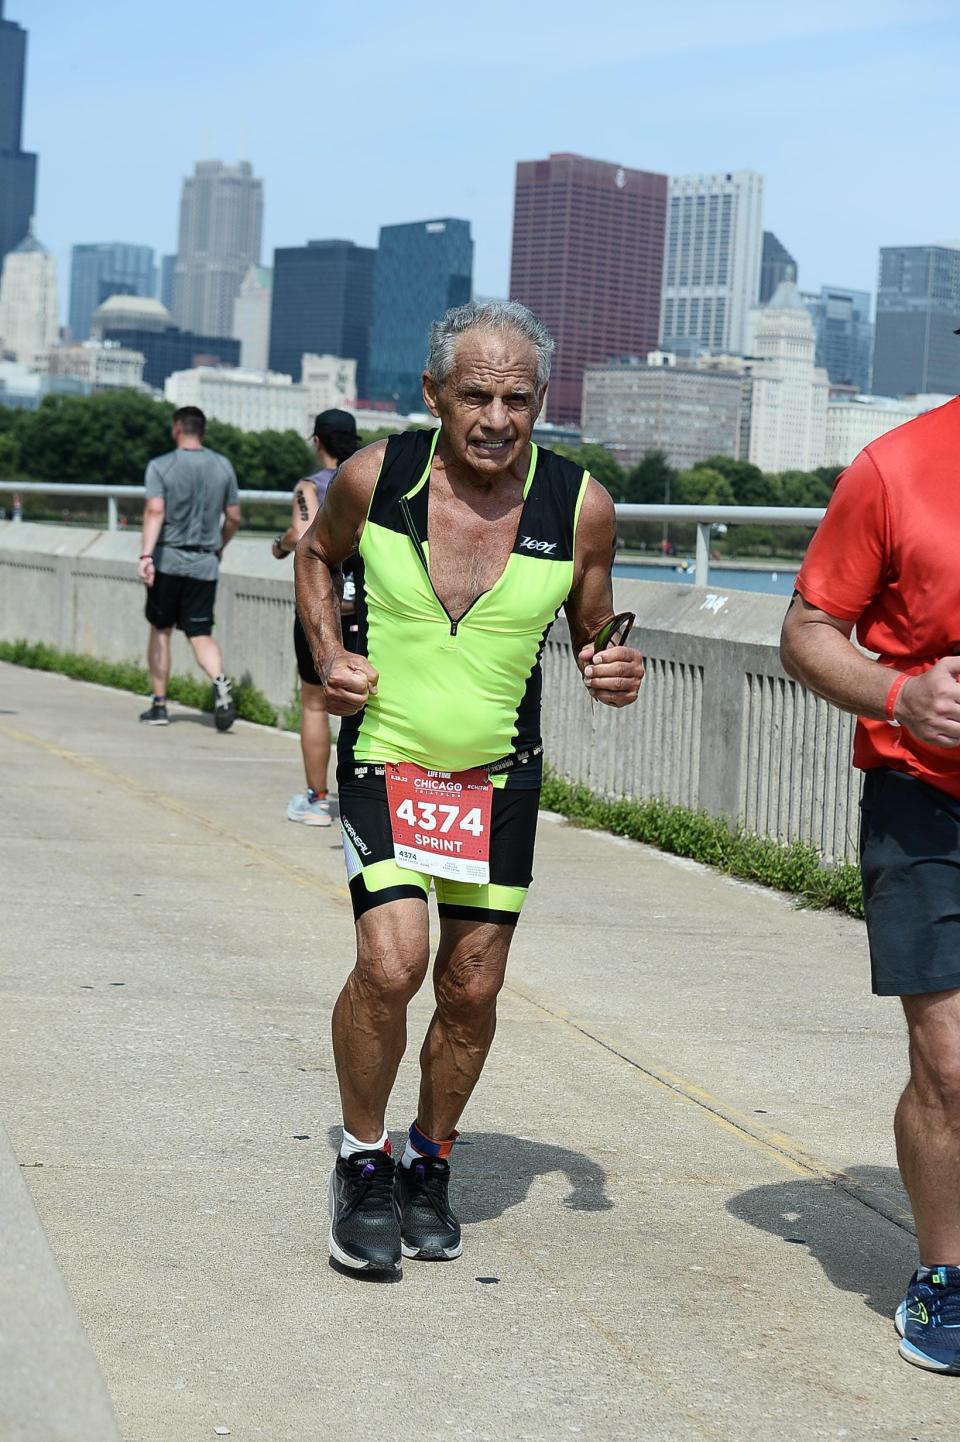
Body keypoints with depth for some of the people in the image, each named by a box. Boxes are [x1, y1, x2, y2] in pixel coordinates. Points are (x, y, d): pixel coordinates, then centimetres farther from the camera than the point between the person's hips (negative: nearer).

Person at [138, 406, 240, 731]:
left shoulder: (161, 466, -5)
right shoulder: (223, 466, 6)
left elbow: (155, 511, -18)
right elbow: (233, 517, 11)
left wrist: (145, 555, -24)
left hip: (167, 559, -2)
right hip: (205, 564, 2)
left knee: (160, 631, 12)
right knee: (201, 634, 5)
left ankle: (159, 705, 14)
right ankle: (220, 683, -24)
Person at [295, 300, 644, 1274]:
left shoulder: (581, 507, -9)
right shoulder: (374, 477, -11)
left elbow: (592, 630, 8)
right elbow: (317, 552, 11)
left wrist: (613, 672, -14)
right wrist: (329, 655, -4)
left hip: (501, 779, 2)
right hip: (384, 760, -2)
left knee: (471, 990, 7)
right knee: (391, 961, -18)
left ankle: (429, 1166, 32)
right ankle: (362, 1161, 6)